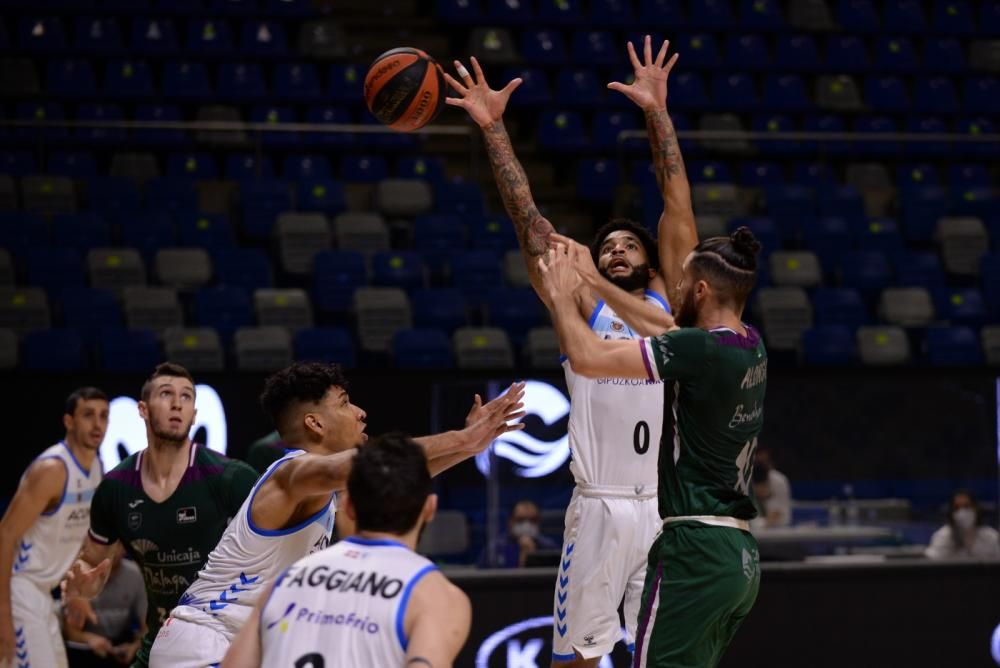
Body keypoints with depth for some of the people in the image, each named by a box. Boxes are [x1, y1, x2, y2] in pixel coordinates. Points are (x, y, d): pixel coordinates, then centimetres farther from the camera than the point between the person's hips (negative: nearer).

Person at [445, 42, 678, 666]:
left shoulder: (666, 302, 10)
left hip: (666, 507, 1)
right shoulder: (581, 306, 8)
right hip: (600, 508, -1)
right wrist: (493, 128, -4)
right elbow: (528, 217, 2)